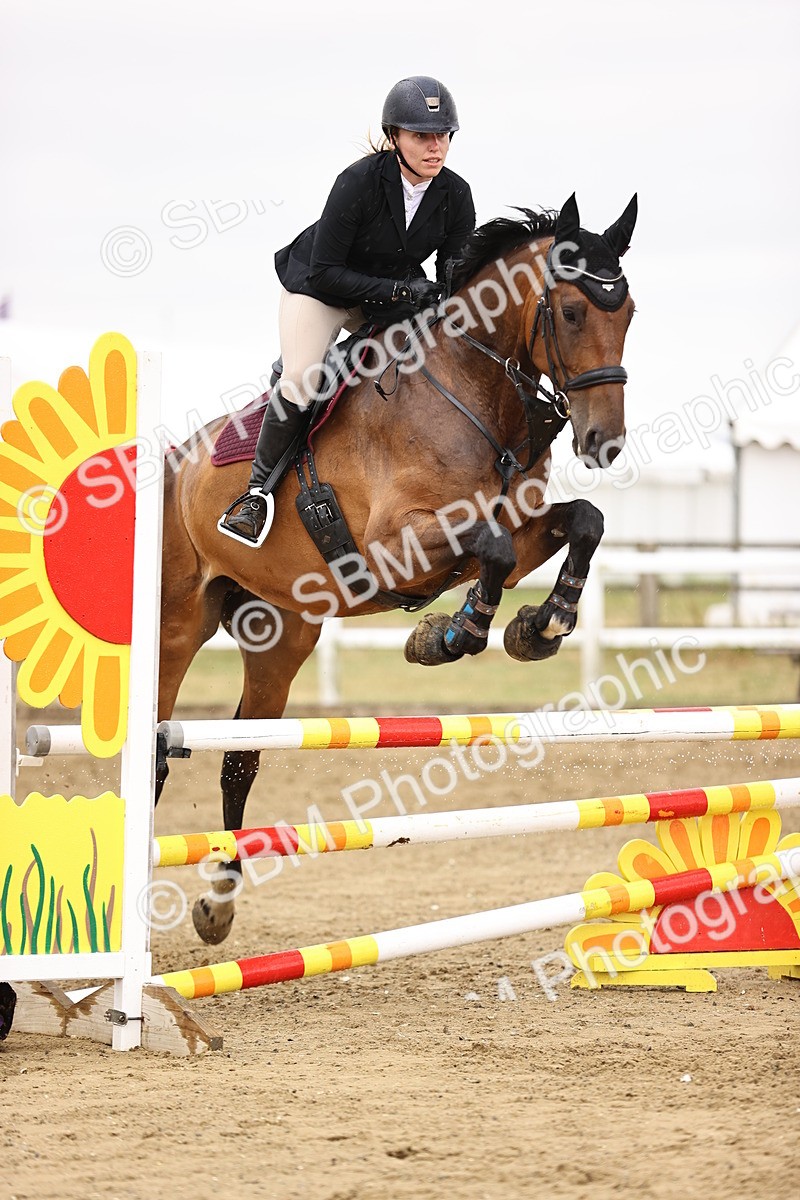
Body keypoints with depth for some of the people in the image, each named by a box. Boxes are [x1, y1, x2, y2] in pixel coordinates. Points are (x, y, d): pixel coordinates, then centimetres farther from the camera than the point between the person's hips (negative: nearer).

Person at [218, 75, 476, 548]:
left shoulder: (456, 195, -15)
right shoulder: (359, 182, -28)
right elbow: (323, 272, -25)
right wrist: (394, 291, -32)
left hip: (396, 291, 5)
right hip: (320, 288, -5)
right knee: (301, 384, -25)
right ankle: (259, 490, -10)